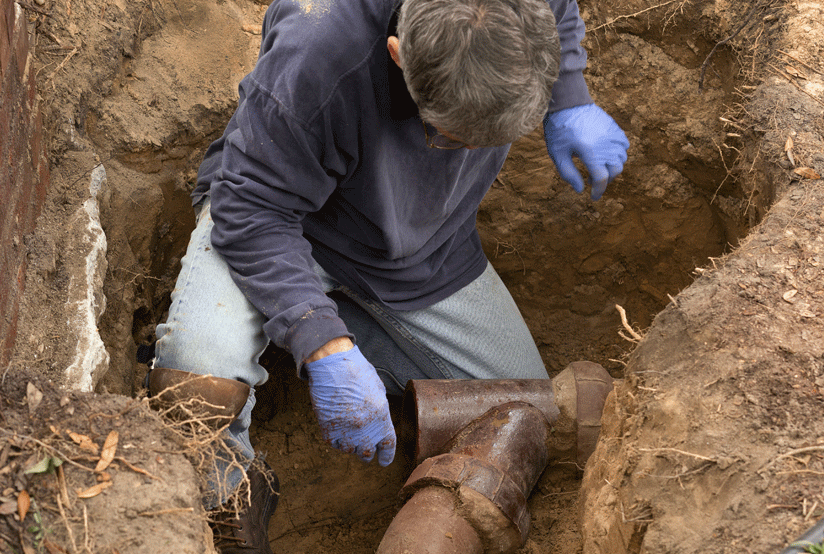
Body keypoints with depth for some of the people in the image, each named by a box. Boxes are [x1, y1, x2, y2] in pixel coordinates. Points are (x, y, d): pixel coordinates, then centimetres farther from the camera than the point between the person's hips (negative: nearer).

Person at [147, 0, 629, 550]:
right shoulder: (315, 57, -42)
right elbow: (251, 210, -33)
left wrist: (570, 103, -12)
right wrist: (324, 346, -42)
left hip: (425, 251, 5)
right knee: (200, 363, -36)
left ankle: (354, 317, 18)